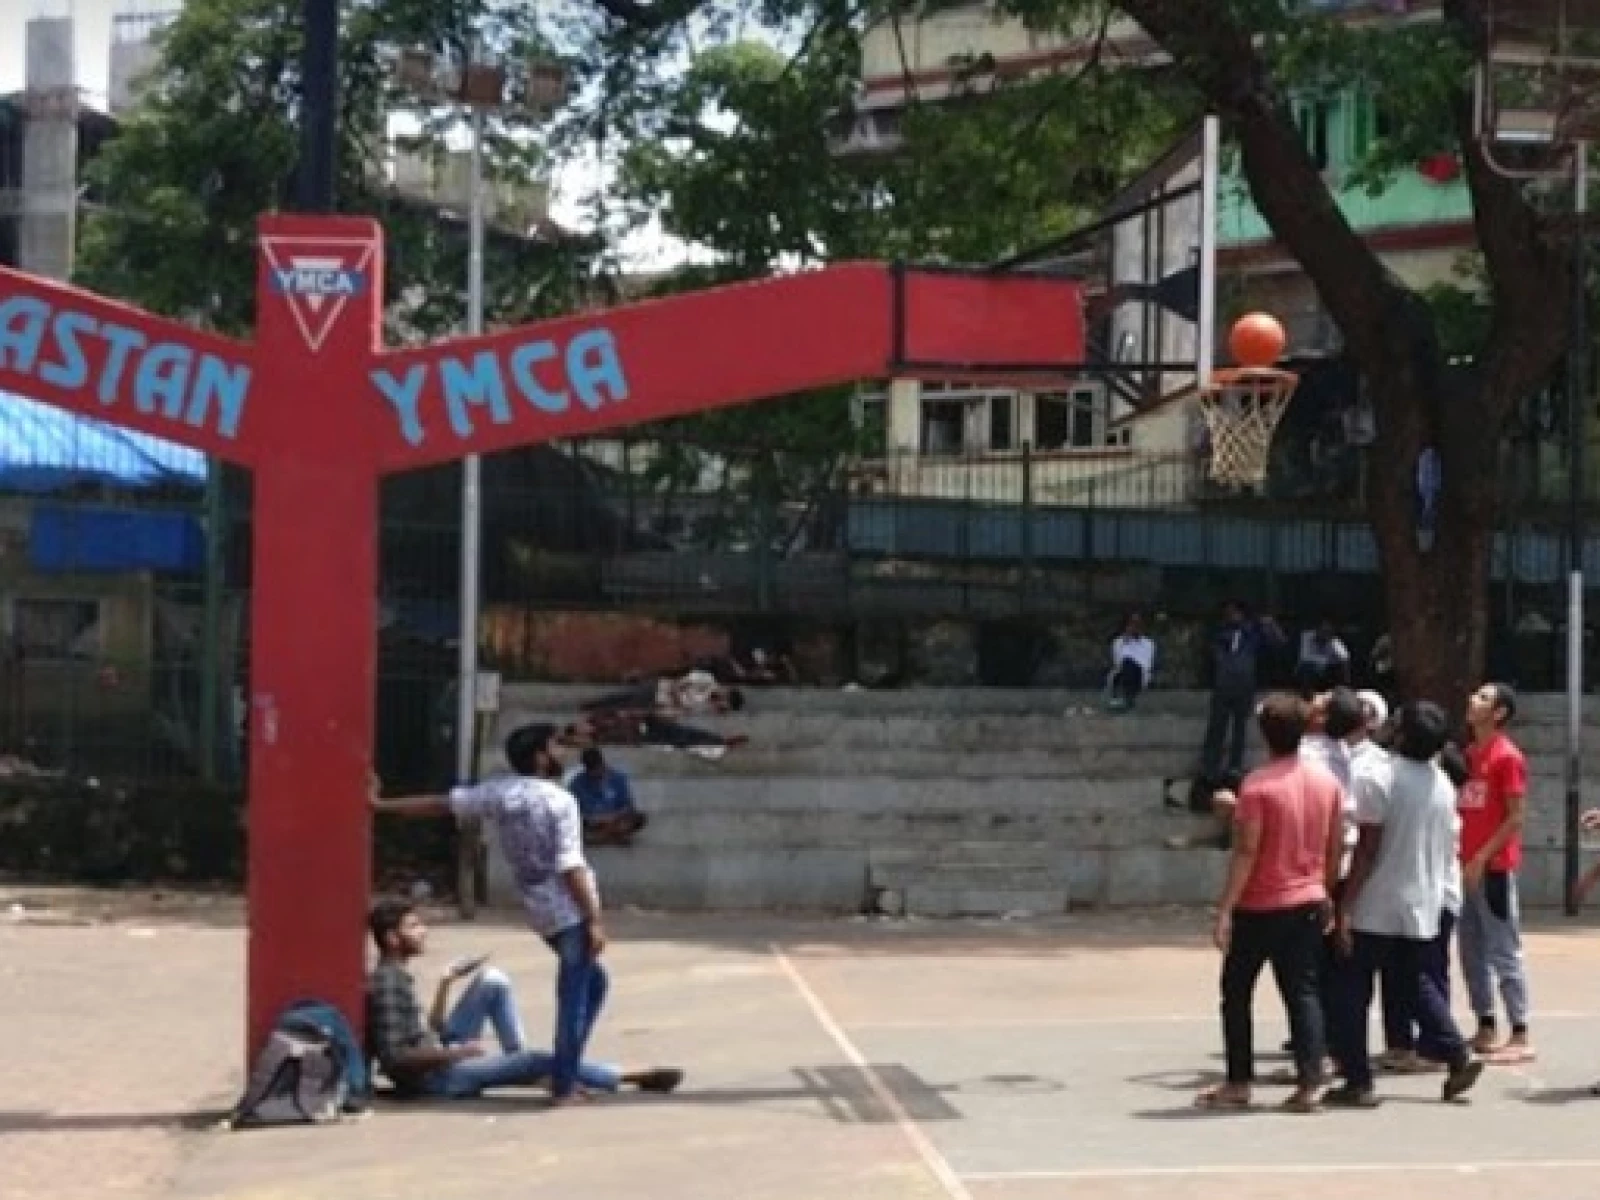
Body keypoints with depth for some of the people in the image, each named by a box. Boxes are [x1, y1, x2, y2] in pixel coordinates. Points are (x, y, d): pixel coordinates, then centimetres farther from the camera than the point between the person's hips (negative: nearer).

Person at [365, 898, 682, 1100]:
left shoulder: (398, 977, 9)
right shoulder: (386, 983, -20)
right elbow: (392, 1058, -26)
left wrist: (445, 984, 9)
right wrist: (456, 1053, -24)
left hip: (437, 1055, 10)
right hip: (433, 1078, -10)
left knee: (493, 981, 10)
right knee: (539, 1061, -14)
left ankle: (518, 1061, 7)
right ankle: (634, 1078, -3)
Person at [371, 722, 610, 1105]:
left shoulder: (498, 792, 5)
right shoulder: (560, 800, -12)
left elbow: (439, 804, 8)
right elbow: (570, 868, -18)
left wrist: (381, 804, 16)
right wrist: (594, 920, -16)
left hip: (541, 912, 7)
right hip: (571, 911, -7)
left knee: (590, 981, 24)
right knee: (574, 995, -2)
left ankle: (564, 1070, 24)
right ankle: (563, 1085, -2)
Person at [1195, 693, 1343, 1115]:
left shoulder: (1258, 785, -16)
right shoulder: (1327, 782, 3)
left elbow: (1246, 852, -18)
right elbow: (1335, 847, 9)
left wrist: (1225, 909, -16)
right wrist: (1327, 895, 21)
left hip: (1260, 906, -5)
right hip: (1308, 904, 5)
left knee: (1236, 991, 8)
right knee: (1303, 992, 6)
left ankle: (1238, 1083, 11)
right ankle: (1309, 1085, -2)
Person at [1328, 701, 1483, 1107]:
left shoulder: (1378, 780, -15)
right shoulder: (1442, 784, 6)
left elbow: (1367, 851, -17)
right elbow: (1447, 848, 12)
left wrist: (1345, 906, -14)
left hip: (1376, 907, -6)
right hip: (1426, 906, 6)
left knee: (1353, 992, 3)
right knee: (1413, 982, 22)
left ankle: (1358, 1081, 2)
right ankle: (1459, 1054, 11)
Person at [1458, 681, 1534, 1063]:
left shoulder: (1508, 757, -10)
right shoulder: (1469, 755, 15)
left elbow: (1516, 818, -13)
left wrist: (1483, 858, -17)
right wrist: (1461, 852, 7)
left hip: (1494, 866, -8)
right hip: (1467, 865, 8)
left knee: (1504, 952, -6)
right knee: (1472, 950, 10)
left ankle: (1521, 1037, -3)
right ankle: (1486, 1029, 17)